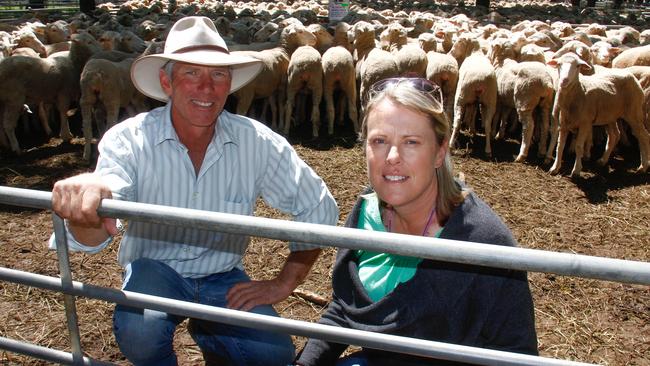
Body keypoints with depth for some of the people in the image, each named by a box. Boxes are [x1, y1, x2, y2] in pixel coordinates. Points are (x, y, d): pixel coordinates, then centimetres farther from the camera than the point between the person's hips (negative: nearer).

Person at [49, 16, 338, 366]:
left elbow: (319, 209, -7)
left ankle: (206, 333, 15)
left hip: (223, 276, 2)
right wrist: (84, 203, -55)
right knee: (139, 334, -32)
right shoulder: (129, 139, -17)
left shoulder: (257, 142, -14)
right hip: (154, 269, -1)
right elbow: (90, 238, -31)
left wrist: (285, 283, -9)